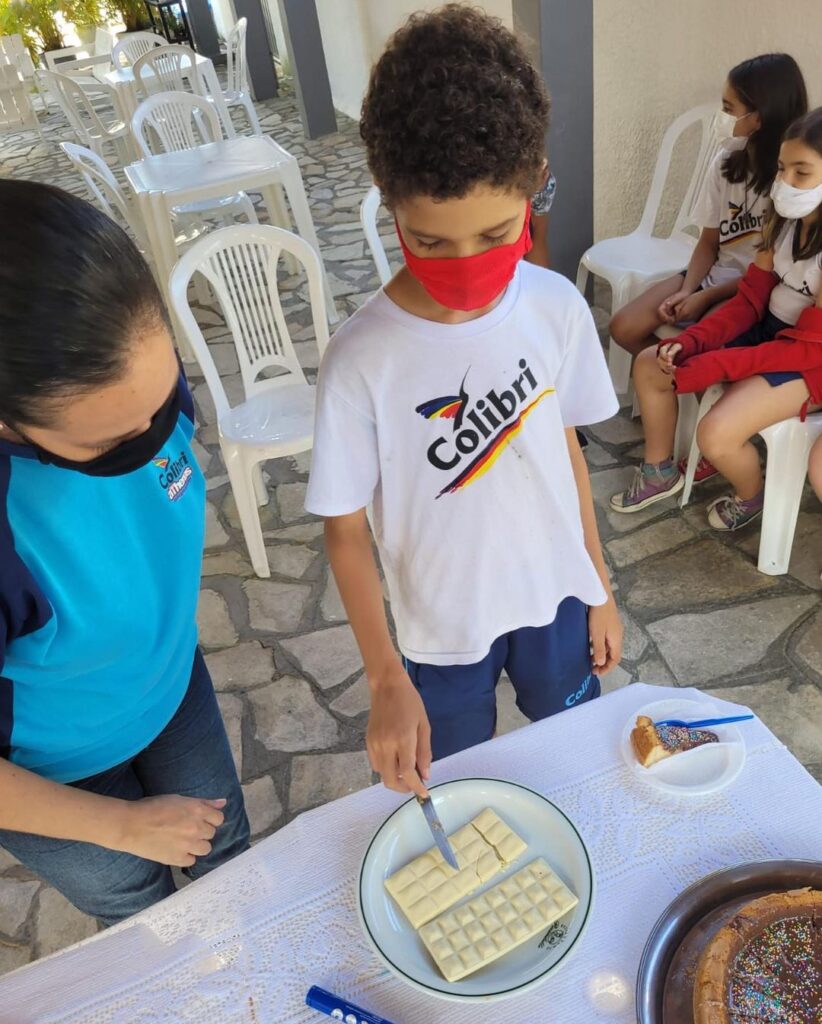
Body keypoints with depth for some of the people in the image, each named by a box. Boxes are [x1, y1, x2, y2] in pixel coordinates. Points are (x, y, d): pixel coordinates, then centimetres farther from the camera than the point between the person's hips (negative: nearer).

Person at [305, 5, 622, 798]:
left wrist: (601, 591, 6)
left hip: (557, 596, 3)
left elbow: (566, 448, -1)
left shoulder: (558, 309, -15)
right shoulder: (361, 359, -25)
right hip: (442, 628, -3)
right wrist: (386, 680, -16)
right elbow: (345, 527, -15)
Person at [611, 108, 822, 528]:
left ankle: (752, 495, 8)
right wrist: (690, 341, -16)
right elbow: (751, 298, 2)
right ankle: (659, 472, 17)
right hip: (765, 330, 8)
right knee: (649, 365, 0)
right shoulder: (784, 220, 0)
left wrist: (709, 367, -26)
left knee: (716, 433, -28)